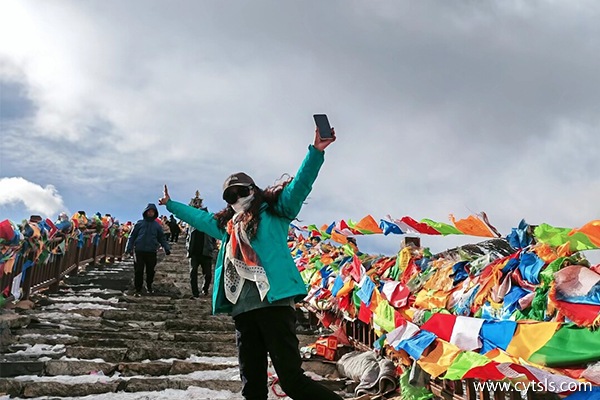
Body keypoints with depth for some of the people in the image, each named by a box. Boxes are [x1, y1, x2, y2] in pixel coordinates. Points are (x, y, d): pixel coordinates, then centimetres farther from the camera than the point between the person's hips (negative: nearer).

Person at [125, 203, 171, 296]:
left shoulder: (157, 225, 9)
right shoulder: (139, 223, 6)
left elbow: (162, 238, 11)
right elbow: (132, 236, 7)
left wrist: (166, 248, -1)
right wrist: (129, 248, -2)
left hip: (151, 252, 1)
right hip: (139, 251, -1)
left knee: (150, 271, 8)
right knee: (138, 271, -3)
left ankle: (149, 286, 28)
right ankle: (138, 290, 4)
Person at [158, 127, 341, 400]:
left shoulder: (273, 212, 8)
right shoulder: (226, 225, 26)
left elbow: (299, 185, -4)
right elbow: (198, 217, 43)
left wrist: (316, 151, -16)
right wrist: (170, 204, 54)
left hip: (273, 303, -6)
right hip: (242, 310, 7)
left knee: (292, 378, -10)